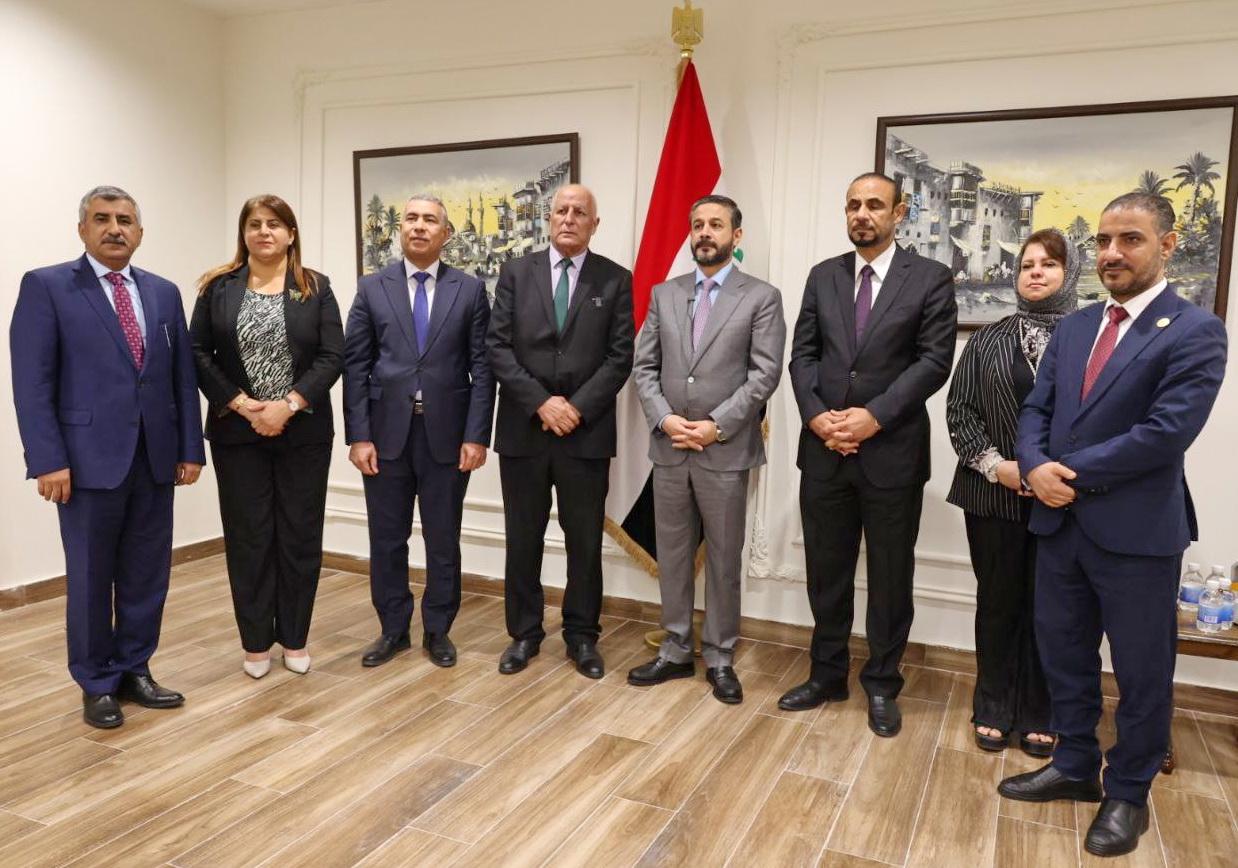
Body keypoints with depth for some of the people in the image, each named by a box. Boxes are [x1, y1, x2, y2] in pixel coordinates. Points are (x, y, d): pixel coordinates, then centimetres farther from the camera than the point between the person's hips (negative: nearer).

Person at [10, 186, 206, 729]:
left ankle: (134, 670, 27)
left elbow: (183, 376, 10)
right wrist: (49, 461, -14)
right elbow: (32, 383, -7)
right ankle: (97, 684, 23)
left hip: (155, 458, 4)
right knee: (91, 579, 8)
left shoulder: (164, 292, 11)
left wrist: (191, 448, 5)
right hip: (90, 458, -4)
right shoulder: (46, 287, -2)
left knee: (146, 575, 11)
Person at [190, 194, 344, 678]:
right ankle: (256, 642, 18)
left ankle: (295, 639, 19)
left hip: (303, 432, 0)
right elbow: (199, 353, 1)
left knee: (300, 535, 5)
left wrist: (288, 405, -14)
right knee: (248, 537, 5)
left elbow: (332, 356, -4)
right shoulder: (217, 287, 5)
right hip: (237, 432, 1)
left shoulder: (315, 288, 3)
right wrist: (241, 404, -11)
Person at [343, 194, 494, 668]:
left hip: (446, 434, -1)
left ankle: (438, 630, 25)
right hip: (387, 433, 1)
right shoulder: (372, 288, 5)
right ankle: (393, 629, 27)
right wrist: (358, 436, -5)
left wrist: (476, 435, -8)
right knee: (387, 539, 10)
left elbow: (482, 368, -1)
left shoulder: (470, 290, 3)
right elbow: (355, 366, 2)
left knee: (443, 540, 9)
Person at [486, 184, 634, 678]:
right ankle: (524, 633, 24)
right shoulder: (516, 273, 6)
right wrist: (541, 403, -11)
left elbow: (620, 356, -2)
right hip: (523, 429, 1)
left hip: (586, 431, -1)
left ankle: (582, 636, 23)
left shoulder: (615, 280, 4)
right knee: (523, 539, 9)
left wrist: (578, 407, -12)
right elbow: (498, 347, -1)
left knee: (585, 541, 8)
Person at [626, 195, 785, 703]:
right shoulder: (664, 294, 11)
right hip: (668, 449, 4)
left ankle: (720, 659, 20)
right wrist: (664, 418, -9)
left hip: (726, 451, -3)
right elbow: (644, 367, 7)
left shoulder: (761, 297, 0)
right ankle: (676, 651, 25)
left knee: (724, 560, 7)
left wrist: (716, 425, -15)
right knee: (672, 556, 11)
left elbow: (765, 374, -8)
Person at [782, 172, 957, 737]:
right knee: (826, 570, 12)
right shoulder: (823, 276, 10)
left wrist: (874, 416, -16)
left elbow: (935, 360, -8)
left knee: (890, 577, 9)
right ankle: (827, 675, 28)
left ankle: (882, 685, 25)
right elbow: (802, 354, 6)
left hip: (892, 452, -3)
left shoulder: (930, 279, 0)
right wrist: (817, 416, -10)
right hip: (824, 451, 3)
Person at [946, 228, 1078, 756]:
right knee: (998, 601, 9)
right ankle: (994, 709, 22)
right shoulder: (989, 339, 8)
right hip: (995, 494, 2)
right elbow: (959, 408, 4)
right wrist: (995, 464, -8)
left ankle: (1038, 715, 22)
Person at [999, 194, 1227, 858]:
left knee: (1141, 673, 10)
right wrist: (1036, 466, -12)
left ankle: (1128, 794, 30)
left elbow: (1167, 431, -19)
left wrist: (1073, 472, -15)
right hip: (1060, 523, 6)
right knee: (1063, 656, 17)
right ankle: (1075, 767, 36)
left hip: (1137, 532, -6)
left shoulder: (1196, 332, -9)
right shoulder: (1073, 327, 10)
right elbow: (1037, 410, 8)